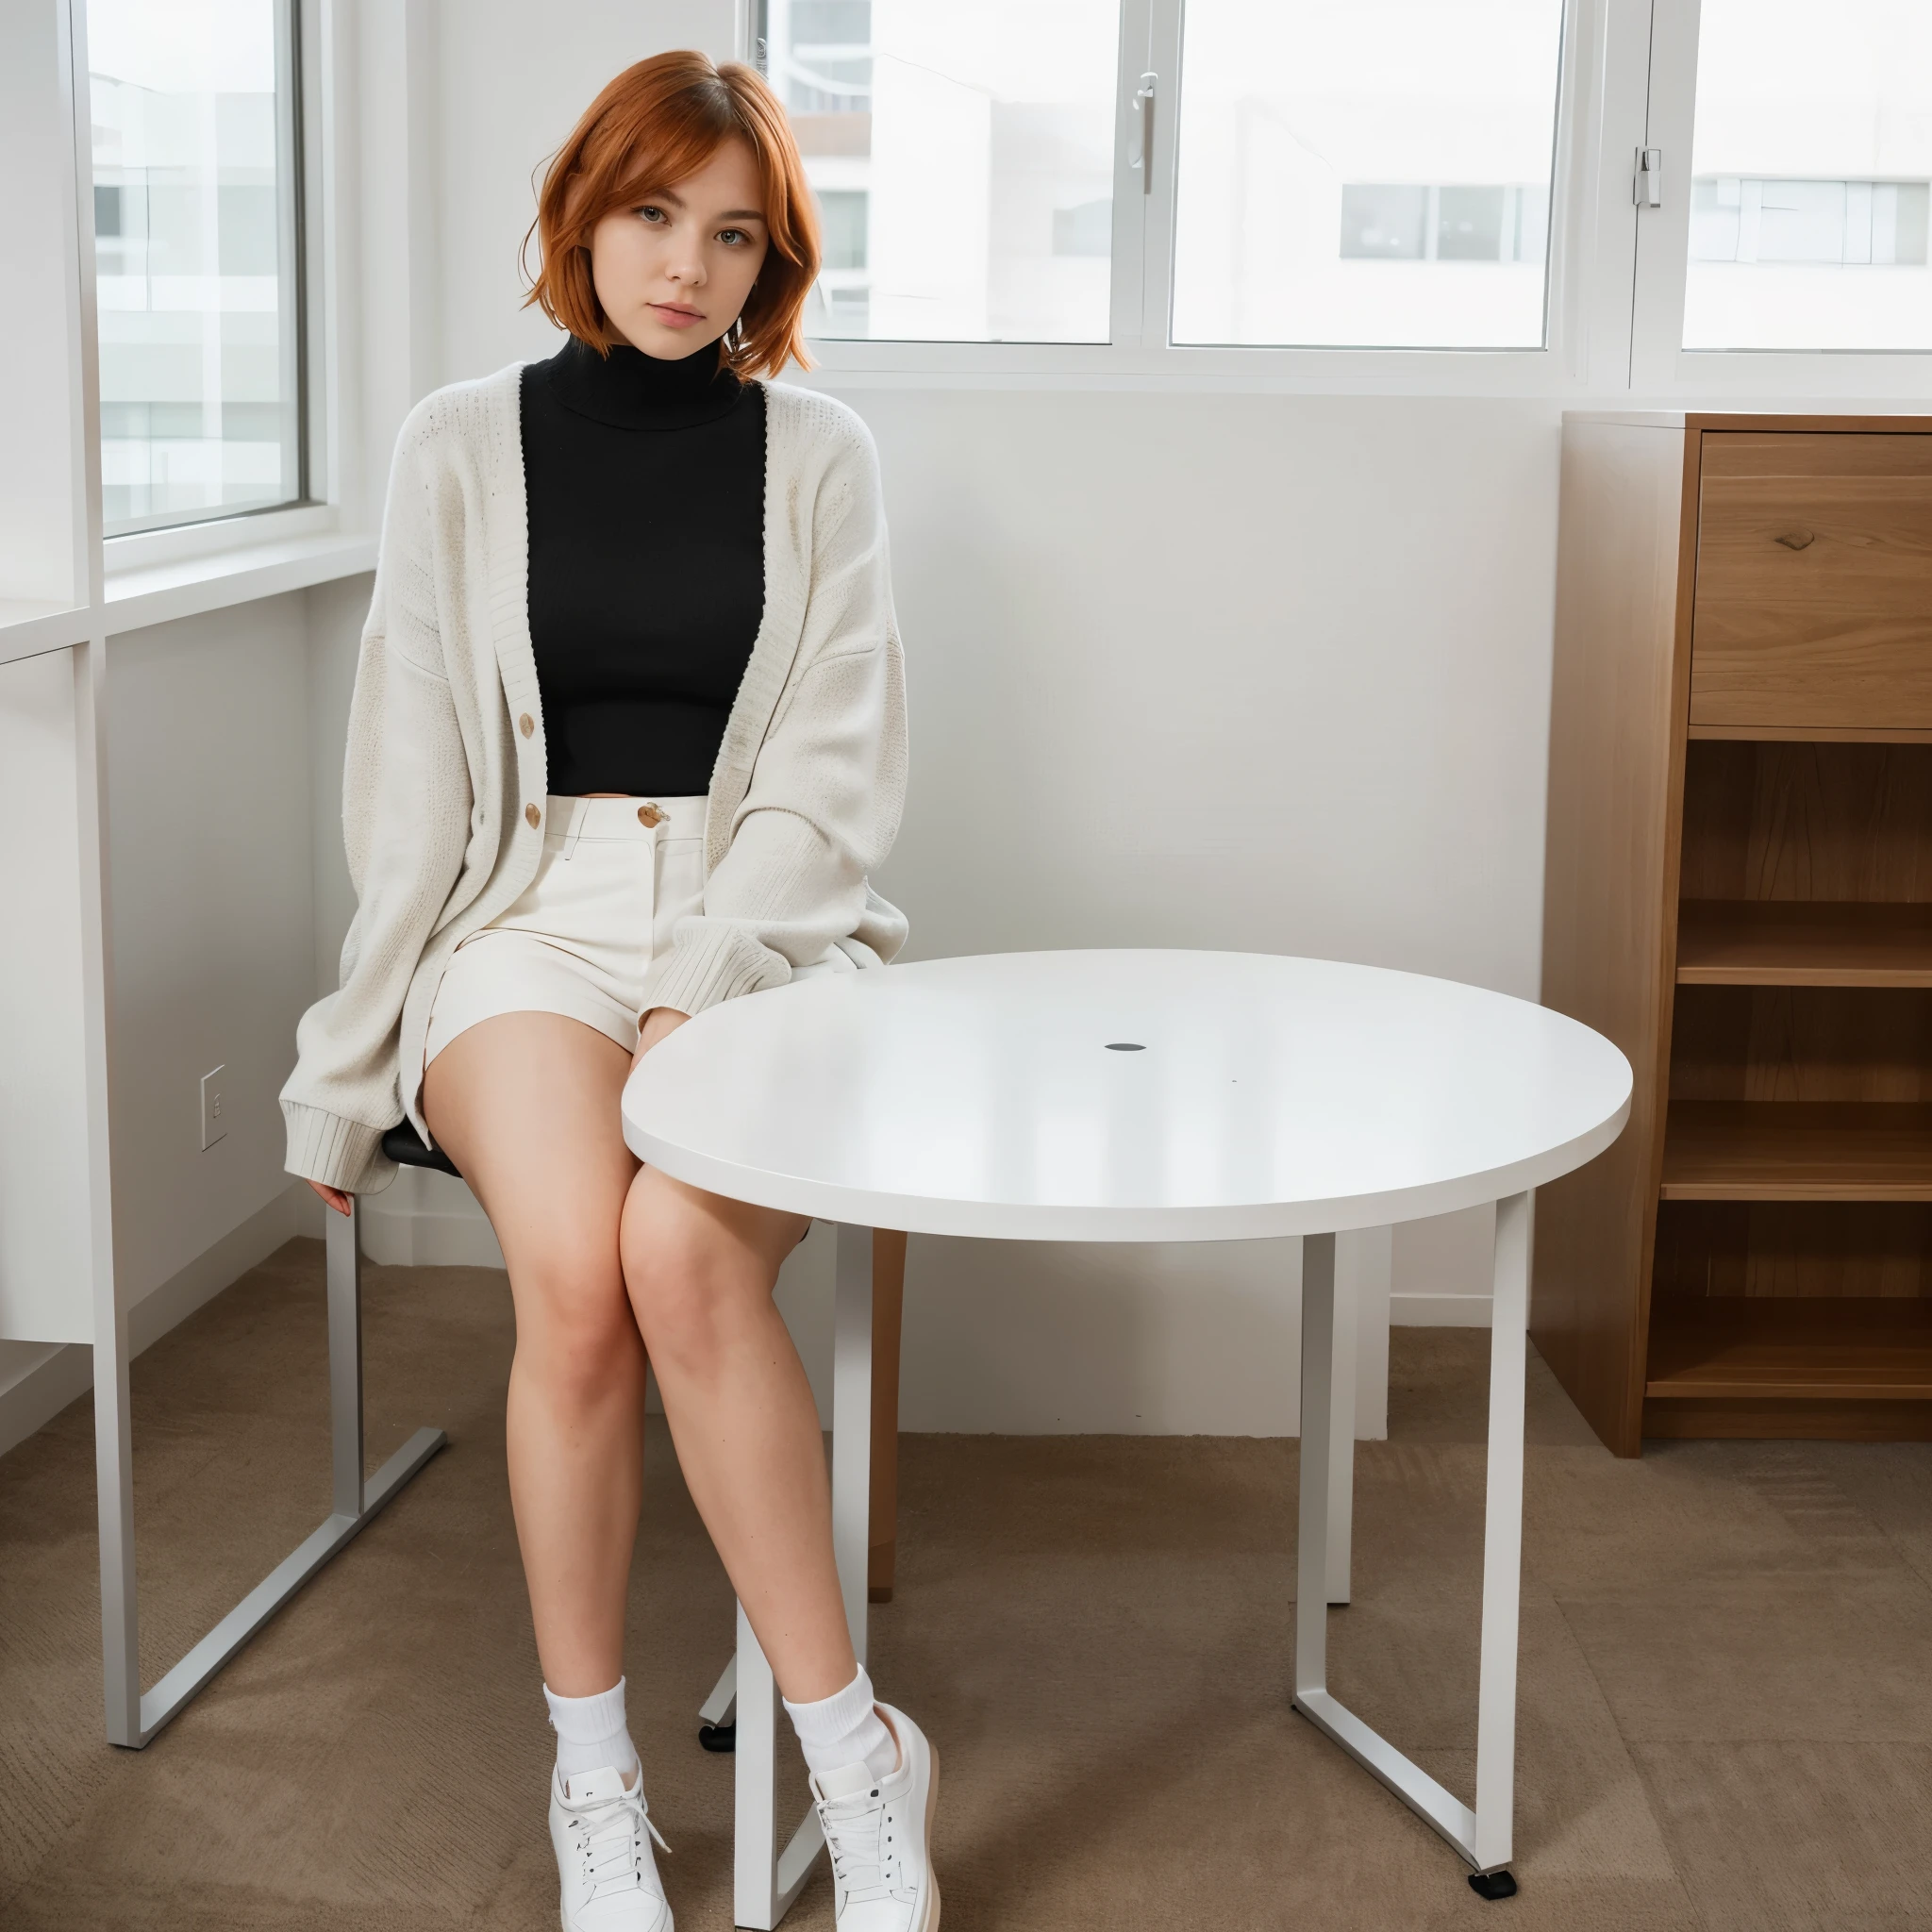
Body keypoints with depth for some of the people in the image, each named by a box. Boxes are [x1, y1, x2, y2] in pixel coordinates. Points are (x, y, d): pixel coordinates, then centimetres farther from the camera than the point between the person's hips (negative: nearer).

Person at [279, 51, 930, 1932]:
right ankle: (591, 1775, -10)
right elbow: (409, 777, 7)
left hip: (763, 918, 0)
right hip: (531, 912, 0)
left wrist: (701, 992, -13)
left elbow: (836, 773, 2)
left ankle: (848, 1745, -16)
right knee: (574, 1266, -30)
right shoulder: (463, 444, 8)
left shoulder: (814, 452, 8)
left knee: (680, 1247, -32)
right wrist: (347, 1069, 4)